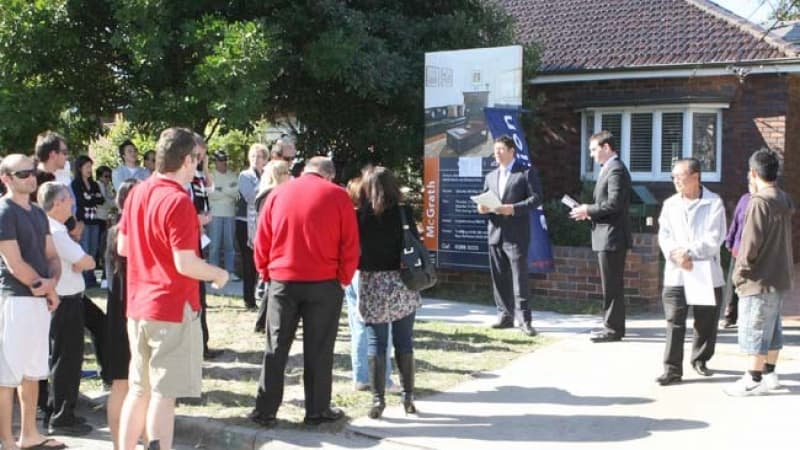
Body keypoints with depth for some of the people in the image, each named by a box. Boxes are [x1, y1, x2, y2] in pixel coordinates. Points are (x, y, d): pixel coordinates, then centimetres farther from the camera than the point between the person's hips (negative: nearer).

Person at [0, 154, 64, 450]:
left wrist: (52, 282, -6)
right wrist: (46, 288, -7)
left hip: (40, 300, 9)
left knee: (33, 370, 15)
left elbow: (51, 255, 14)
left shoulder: (38, 213, 14)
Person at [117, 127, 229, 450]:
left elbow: (122, 247, 14)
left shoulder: (137, 193, 6)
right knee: (164, 395, -3)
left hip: (138, 306, 8)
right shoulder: (178, 201, -18)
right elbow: (185, 264, -22)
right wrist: (218, 274, -6)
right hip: (173, 310, -8)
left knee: (138, 390, 16)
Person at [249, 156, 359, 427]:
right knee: (318, 350, 6)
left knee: (276, 348, 9)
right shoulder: (338, 196, -1)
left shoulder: (278, 194, 6)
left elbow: (261, 242, 6)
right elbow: (350, 244, -4)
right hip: (324, 283, -2)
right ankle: (317, 410, 13)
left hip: (282, 281, 2)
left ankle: (265, 410, 12)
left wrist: (266, 273, 15)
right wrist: (344, 279, 5)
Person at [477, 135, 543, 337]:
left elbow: (536, 198, -8)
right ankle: (505, 315, 16)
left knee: (519, 277, -7)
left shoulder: (526, 173, 1)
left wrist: (513, 209, -19)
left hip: (516, 234, -6)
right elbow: (484, 201, 19)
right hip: (495, 233, 6)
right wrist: (482, 208, -4)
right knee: (499, 278, 7)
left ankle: (523, 318, -4)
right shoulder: (491, 176, 19)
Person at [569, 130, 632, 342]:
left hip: (612, 237, -10)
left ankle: (613, 328, 1)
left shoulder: (616, 169, -15)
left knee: (612, 285, -5)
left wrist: (588, 210, -14)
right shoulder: (611, 168, 16)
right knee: (613, 285, 15)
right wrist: (589, 211, 7)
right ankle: (614, 325, 22)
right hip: (608, 236, 10)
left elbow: (614, 204, -23)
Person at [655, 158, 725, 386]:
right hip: (676, 275, 2)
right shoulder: (670, 204, 8)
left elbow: (713, 239, -11)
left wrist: (688, 252, -18)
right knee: (674, 323, -4)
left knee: (706, 323, 10)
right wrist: (676, 256, -16)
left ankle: (700, 360, 30)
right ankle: (672, 369, -1)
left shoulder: (714, 203, -3)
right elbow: (664, 236, 2)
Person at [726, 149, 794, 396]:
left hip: (760, 280, -9)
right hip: (779, 277, 9)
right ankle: (769, 374, 25)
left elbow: (751, 242, -22)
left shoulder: (760, 202, -19)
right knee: (772, 329, 16)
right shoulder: (784, 200, 9)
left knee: (754, 330, -1)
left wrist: (740, 271, -10)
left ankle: (753, 380, 5)